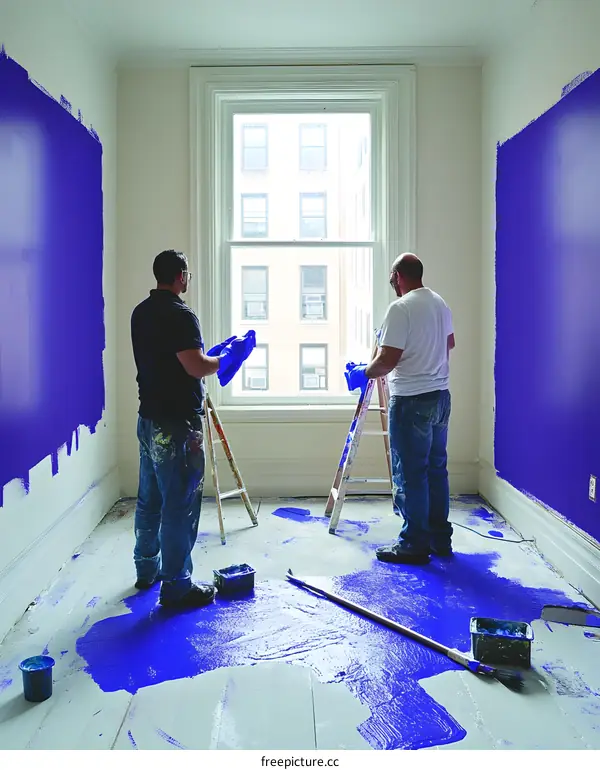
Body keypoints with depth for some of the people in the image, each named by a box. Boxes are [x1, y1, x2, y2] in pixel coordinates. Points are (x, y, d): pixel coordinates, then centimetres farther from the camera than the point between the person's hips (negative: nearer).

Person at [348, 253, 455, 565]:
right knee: (436, 469, 15)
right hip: (440, 396, 9)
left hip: (411, 401, -9)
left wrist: (362, 373, -2)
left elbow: (387, 360, -20)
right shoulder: (440, 304, 11)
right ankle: (440, 538, 24)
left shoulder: (400, 308, -16)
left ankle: (415, 545, 7)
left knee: (410, 474, -1)